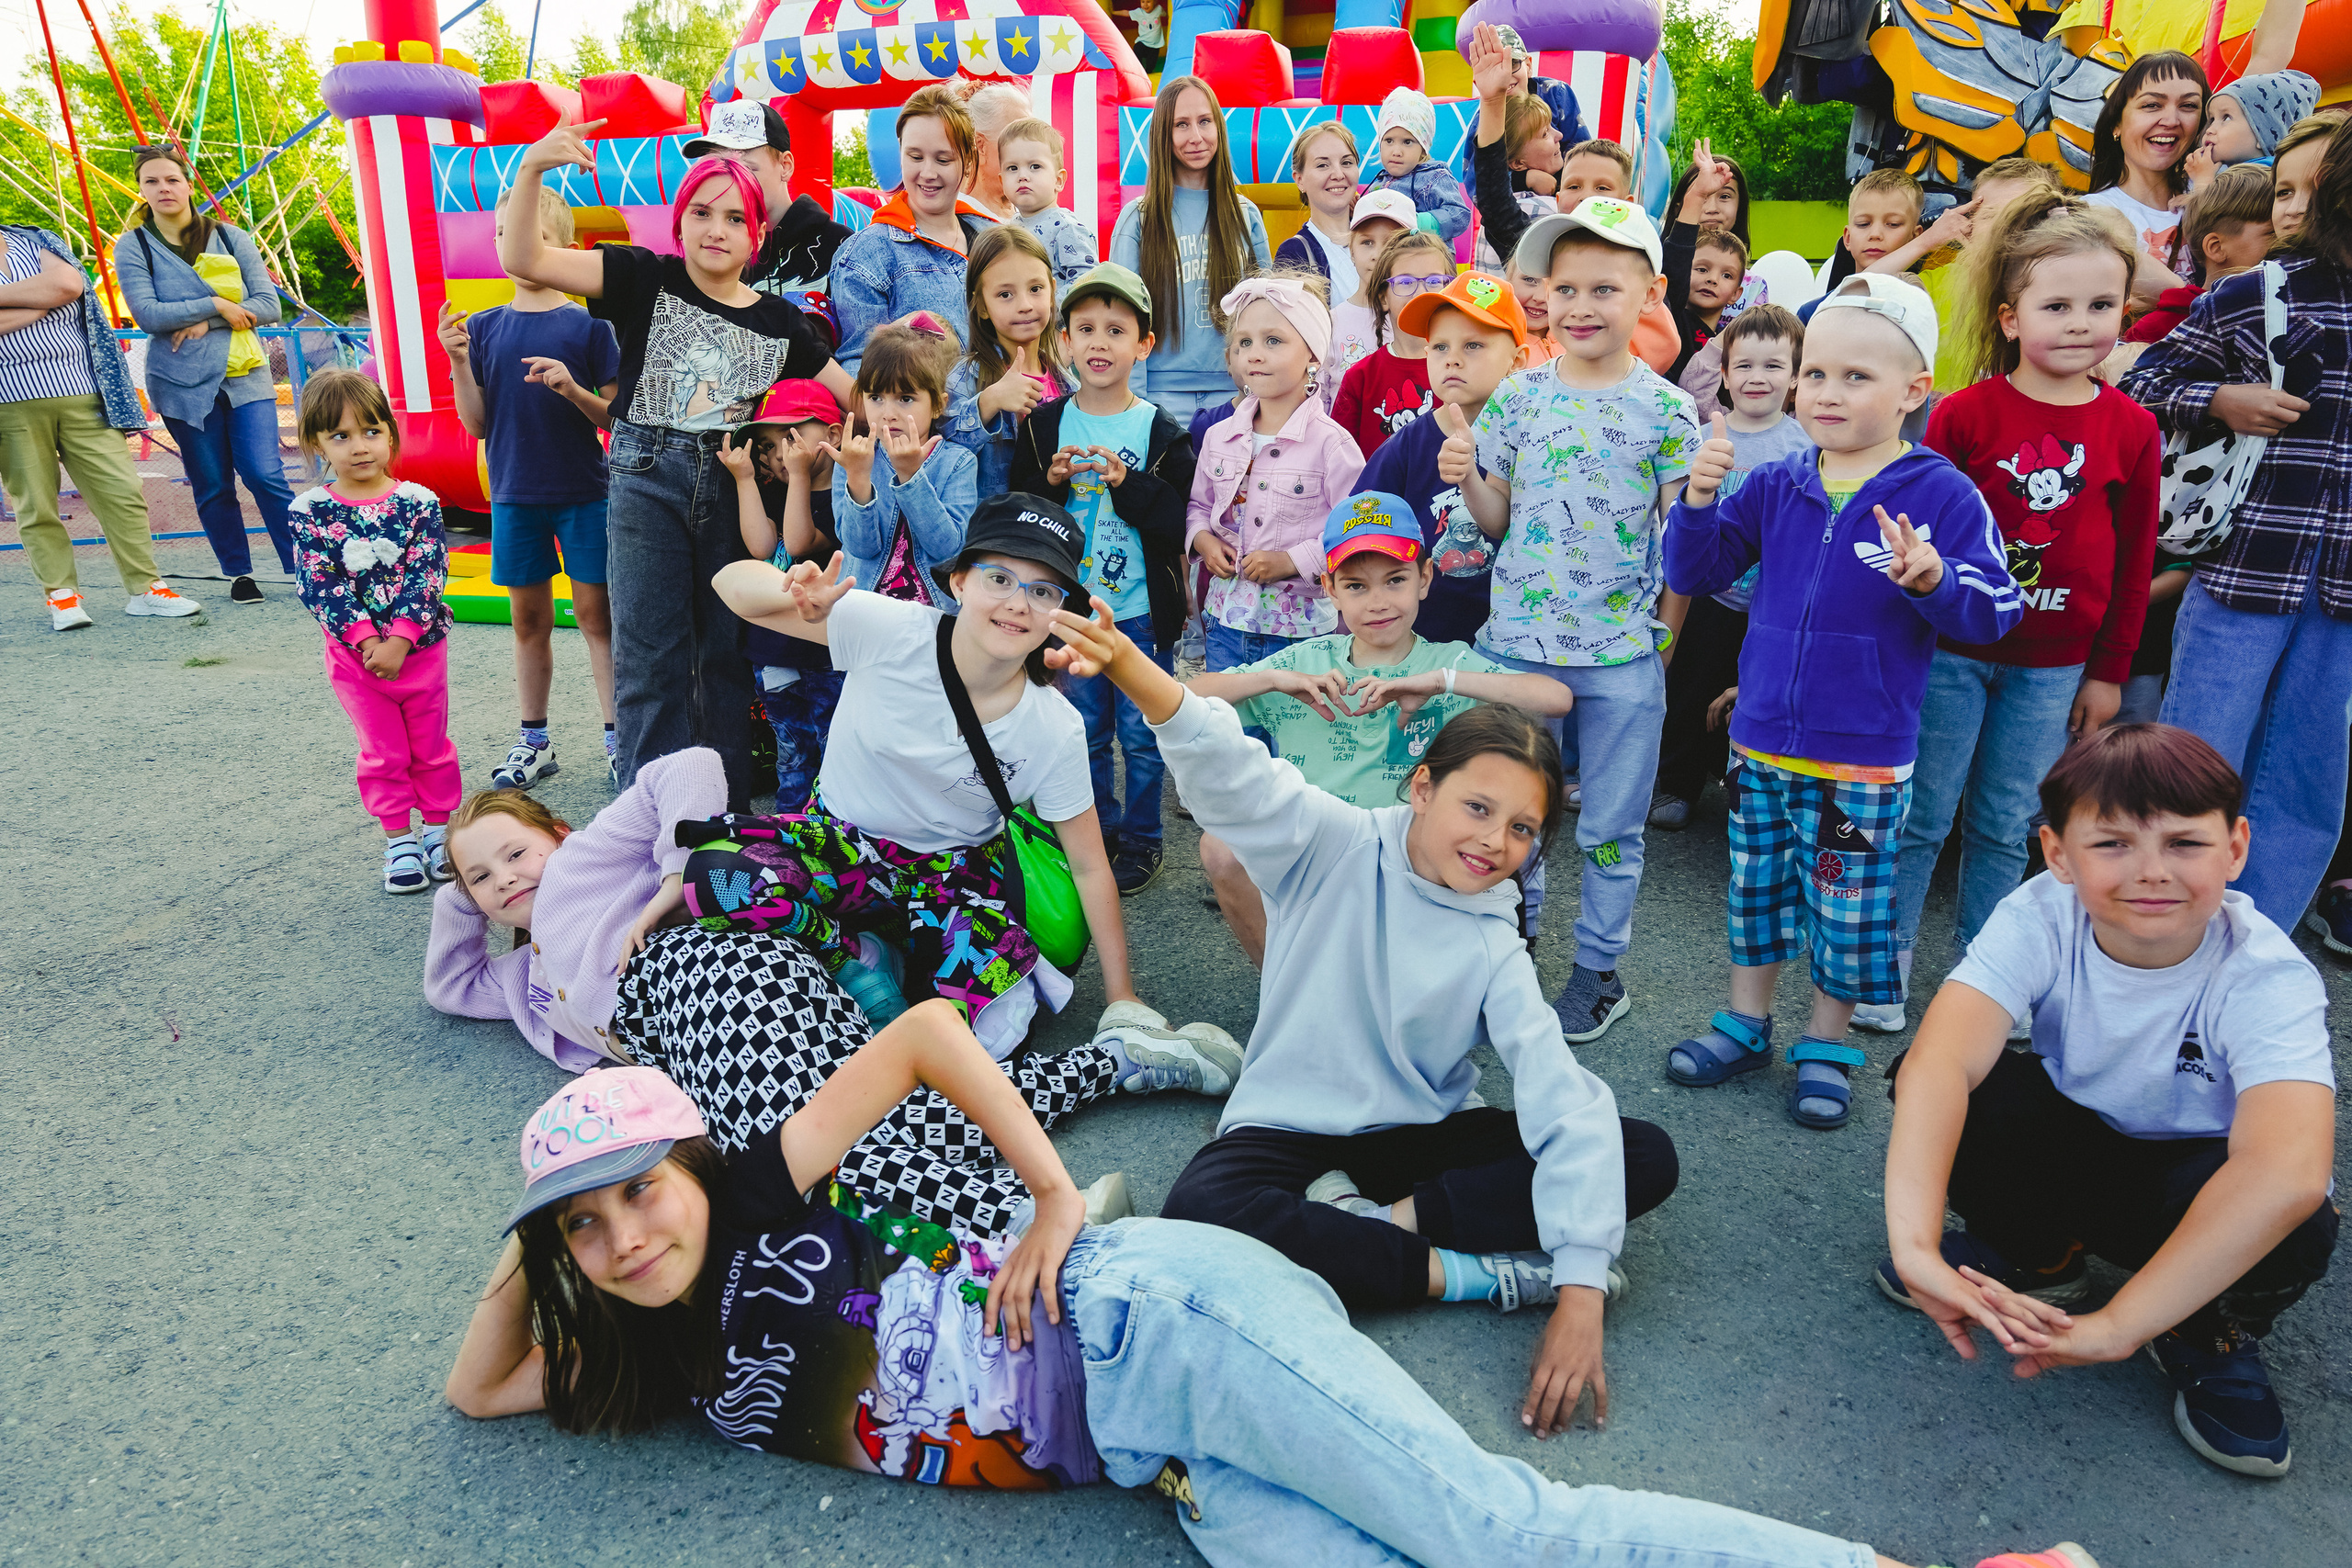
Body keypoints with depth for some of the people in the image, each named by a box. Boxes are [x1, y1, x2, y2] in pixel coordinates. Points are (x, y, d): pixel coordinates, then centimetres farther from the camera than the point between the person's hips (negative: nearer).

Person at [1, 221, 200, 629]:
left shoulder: (33, 243, 13)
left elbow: (68, 284, -8)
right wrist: (45, 300, -5)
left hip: (82, 396, 2)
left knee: (121, 491, -2)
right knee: (35, 505, 1)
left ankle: (145, 587, 6)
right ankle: (60, 593, 12)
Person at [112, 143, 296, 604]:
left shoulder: (232, 238, 6)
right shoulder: (133, 247, 3)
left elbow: (269, 305, -1)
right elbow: (147, 314, -8)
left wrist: (206, 323, -11)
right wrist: (216, 305, -11)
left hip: (245, 375, 0)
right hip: (184, 383, 0)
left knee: (264, 474, -11)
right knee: (212, 487, 4)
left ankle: (304, 567, -4)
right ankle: (239, 574, 15)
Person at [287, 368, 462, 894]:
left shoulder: (417, 502, -8)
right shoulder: (309, 511, -7)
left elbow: (427, 576, -12)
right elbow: (321, 585, -11)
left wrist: (399, 641, -19)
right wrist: (367, 640, -19)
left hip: (421, 647, 0)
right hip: (354, 654, 0)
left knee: (430, 746, 13)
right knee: (383, 754, 9)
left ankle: (440, 829, 27)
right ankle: (398, 841, 20)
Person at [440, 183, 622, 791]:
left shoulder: (588, 324, -3)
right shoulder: (482, 327, 5)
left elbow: (616, 417, -4)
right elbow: (477, 425, 3)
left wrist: (572, 388, -21)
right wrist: (459, 364, -10)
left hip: (583, 494, -3)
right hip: (513, 495, 3)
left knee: (595, 612, 1)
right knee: (529, 618, 11)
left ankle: (617, 739, 9)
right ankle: (534, 742, 21)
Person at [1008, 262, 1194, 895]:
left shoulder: (1161, 432, -4)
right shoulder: (1044, 426, 3)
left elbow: (1177, 522, -10)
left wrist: (1127, 483, -22)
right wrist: (1051, 481, -16)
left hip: (1141, 610, -2)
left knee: (1141, 734, 6)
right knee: (1084, 730, 14)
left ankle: (1141, 841, 22)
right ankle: (1098, 831, 30)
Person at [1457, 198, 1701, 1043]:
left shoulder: (1664, 411, -2)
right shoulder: (1517, 396, 3)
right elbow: (1496, 522, 6)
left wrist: (1667, 643, -12)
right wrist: (1464, 474, -11)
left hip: (1622, 655, -2)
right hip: (1517, 645, 2)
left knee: (1611, 830, 9)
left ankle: (1597, 970, 26)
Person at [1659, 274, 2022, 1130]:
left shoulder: (1941, 495, -9)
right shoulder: (1776, 487, 1)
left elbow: (1993, 613, -11)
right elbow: (1694, 573, 4)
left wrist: (1935, 583, -31)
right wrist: (1699, 497, -12)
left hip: (1864, 757, -4)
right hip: (1761, 742, 4)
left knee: (1849, 903, 9)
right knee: (1757, 886, 17)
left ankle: (1827, 1044, 29)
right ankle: (1746, 1021, 35)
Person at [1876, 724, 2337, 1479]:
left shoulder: (2268, 979, -29)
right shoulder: (2040, 918, -26)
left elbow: (2286, 1175, -46)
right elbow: (1936, 1061, -42)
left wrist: (2117, 1327, -50)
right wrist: (1915, 1244, -57)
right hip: (2071, 1147, 2)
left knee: (2293, 1230, -35)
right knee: (1952, 1092, -28)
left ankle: (2214, 1338, 1)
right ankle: (2038, 1258, 4)